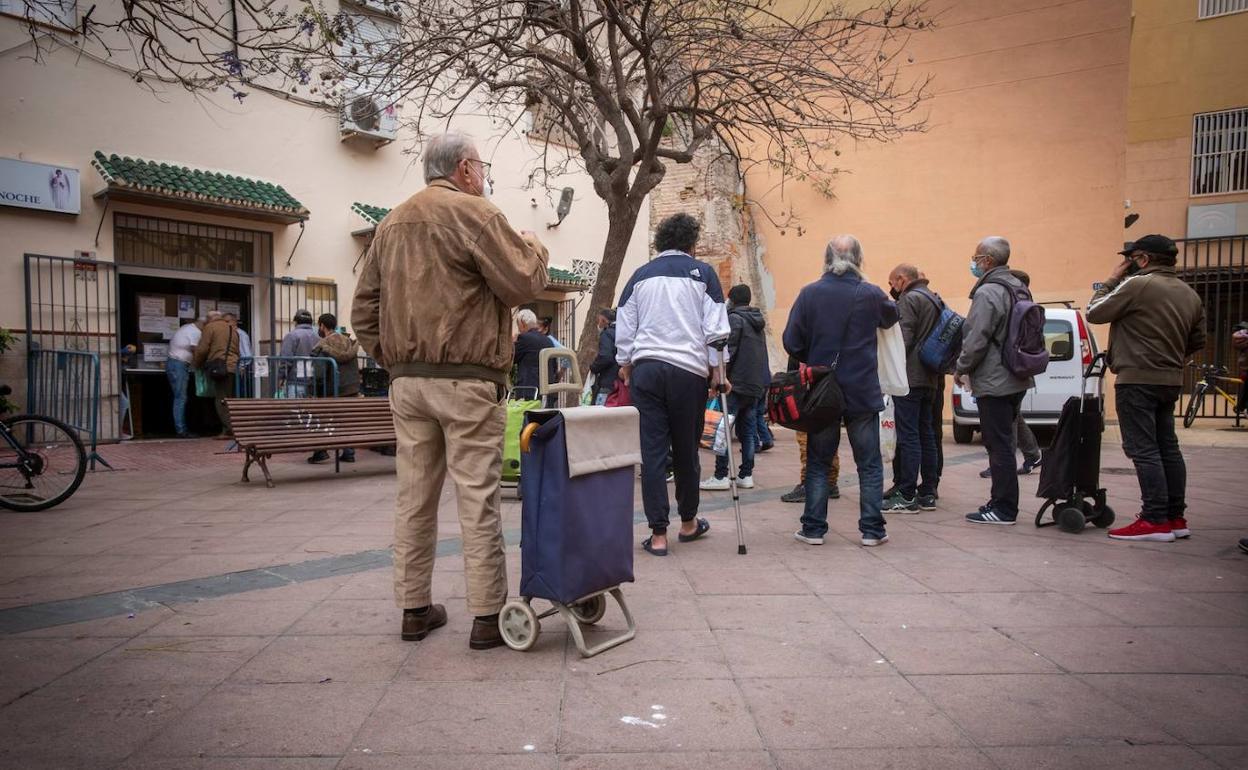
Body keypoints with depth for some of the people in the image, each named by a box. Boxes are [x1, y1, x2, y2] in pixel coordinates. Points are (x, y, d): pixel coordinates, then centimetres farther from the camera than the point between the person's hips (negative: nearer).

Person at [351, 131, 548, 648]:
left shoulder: (392, 224, 16)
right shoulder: (473, 212, -6)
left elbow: (364, 308, 15)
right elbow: (522, 284, -9)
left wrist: (391, 360, 18)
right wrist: (533, 247, 9)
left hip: (406, 380, 7)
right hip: (467, 380, -7)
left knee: (414, 497, 10)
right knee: (478, 499, -2)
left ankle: (414, 609, 18)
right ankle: (487, 616, 3)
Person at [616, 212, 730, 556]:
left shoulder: (640, 276, 10)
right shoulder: (703, 273, 3)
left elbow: (624, 329, 10)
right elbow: (715, 329, 0)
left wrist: (626, 367, 19)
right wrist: (716, 371, 7)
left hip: (646, 369, 2)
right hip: (689, 369, -1)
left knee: (653, 450, 2)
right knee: (686, 449, 11)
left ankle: (658, 534, 2)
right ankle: (688, 522, 27)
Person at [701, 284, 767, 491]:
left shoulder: (735, 318, -6)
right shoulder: (757, 322, 18)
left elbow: (728, 351, -15)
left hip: (737, 383, -8)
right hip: (756, 385, 8)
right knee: (747, 429, 10)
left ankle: (721, 476, -7)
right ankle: (746, 475, 11)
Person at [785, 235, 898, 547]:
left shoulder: (809, 294, -7)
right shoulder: (870, 294, -6)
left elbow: (791, 342, -7)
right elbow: (891, 316, 15)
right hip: (863, 392, 0)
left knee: (818, 463, 12)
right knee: (869, 464, 10)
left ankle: (813, 528, 13)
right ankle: (872, 530, 12)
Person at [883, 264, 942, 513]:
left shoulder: (909, 299, -10)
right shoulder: (935, 300, 20)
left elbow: (903, 340, -18)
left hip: (909, 378, -9)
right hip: (929, 379, 9)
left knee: (908, 437, -8)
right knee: (926, 436, 11)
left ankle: (907, 497, -7)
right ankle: (927, 494, 15)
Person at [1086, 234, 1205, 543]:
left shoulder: (1137, 285, -14)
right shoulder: (1190, 294, 12)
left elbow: (1094, 313, -8)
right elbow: (1197, 341, 16)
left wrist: (1111, 280, 3)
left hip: (1137, 379, -8)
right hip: (1170, 381, 9)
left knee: (1144, 450, -6)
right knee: (1167, 447, 14)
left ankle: (1156, 520, -7)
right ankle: (1176, 518, 19)